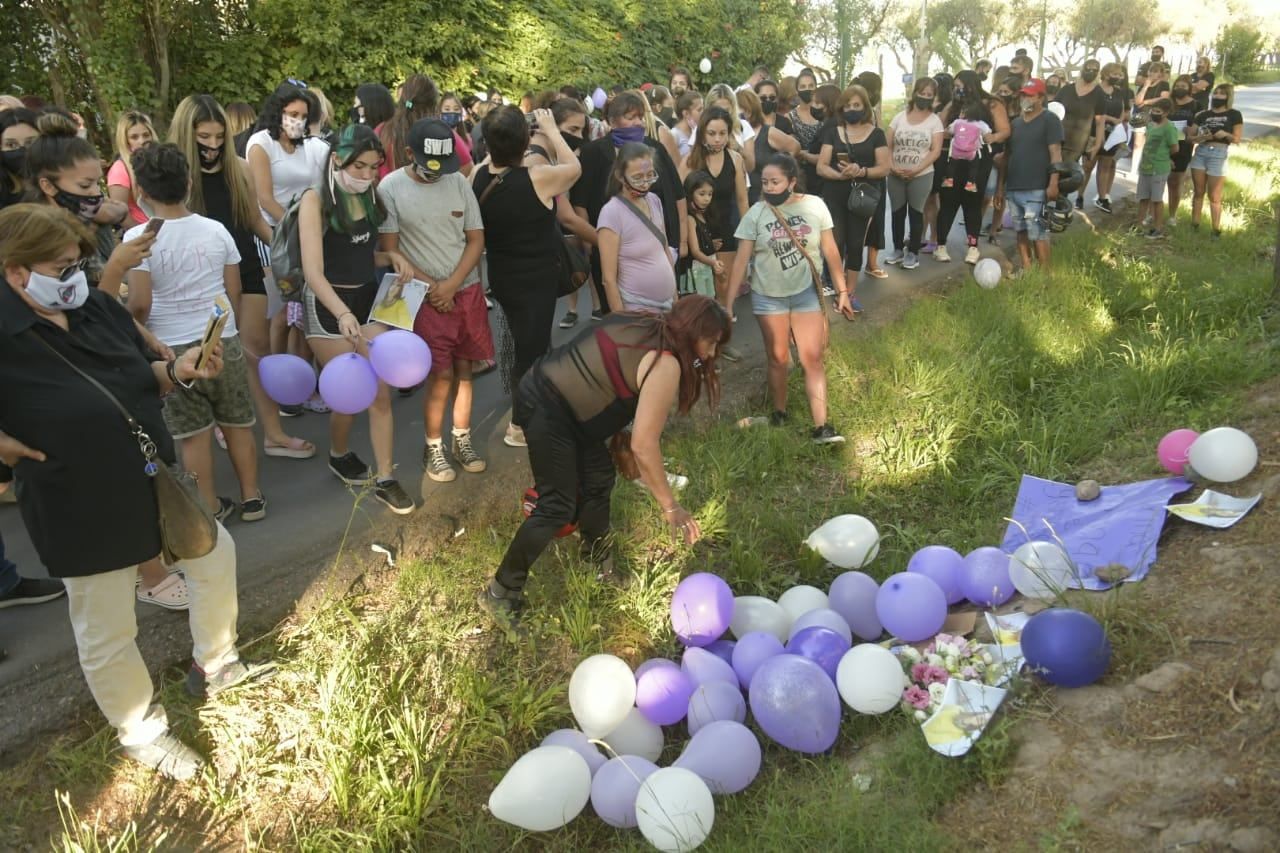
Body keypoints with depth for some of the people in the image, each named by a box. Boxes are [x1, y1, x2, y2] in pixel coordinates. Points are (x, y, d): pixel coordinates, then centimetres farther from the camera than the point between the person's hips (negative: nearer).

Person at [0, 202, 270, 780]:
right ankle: (140, 732, 33)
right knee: (107, 633, 9)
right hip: (82, 511, -7)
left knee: (215, 556, 21)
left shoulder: (99, 307, -4)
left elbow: (142, 377, 6)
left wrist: (178, 370, -11)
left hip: (156, 481, 7)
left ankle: (214, 666, 45)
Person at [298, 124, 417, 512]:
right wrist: (342, 313, -38)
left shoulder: (369, 198, 6)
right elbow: (313, 270, -23)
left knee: (380, 392, 1)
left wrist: (392, 256, -3)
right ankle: (339, 456, 32)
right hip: (329, 306, -5)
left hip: (368, 299, 5)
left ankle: (385, 478, 10)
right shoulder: (315, 200, -13)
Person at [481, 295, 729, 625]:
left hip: (552, 390, 10)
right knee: (558, 505, -5)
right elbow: (643, 446, -21)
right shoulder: (665, 364, -20)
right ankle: (501, 592, 6)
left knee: (598, 478, 17)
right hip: (546, 408, -10)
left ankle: (597, 556, 38)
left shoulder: (643, 325, 6)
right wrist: (670, 506, -13)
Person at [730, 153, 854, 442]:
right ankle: (779, 414, 27)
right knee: (778, 358, 9)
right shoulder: (755, 214, -8)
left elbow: (830, 251, 0)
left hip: (806, 294, 0)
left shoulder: (815, 206, -7)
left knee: (813, 358, -3)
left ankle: (821, 426, -4)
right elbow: (741, 261, -6)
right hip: (768, 297, 0)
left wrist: (842, 291, 1)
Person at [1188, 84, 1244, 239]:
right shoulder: (1203, 115, 10)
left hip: (1219, 155, -3)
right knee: (1199, 192, 9)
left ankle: (1216, 230, 4)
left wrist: (1225, 134, -20)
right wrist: (1200, 137, -11)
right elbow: (1189, 136, 9)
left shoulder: (1234, 115, 2)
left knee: (1214, 196, -1)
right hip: (1200, 153, 3)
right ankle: (1194, 225, 16)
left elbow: (1237, 139, 0)